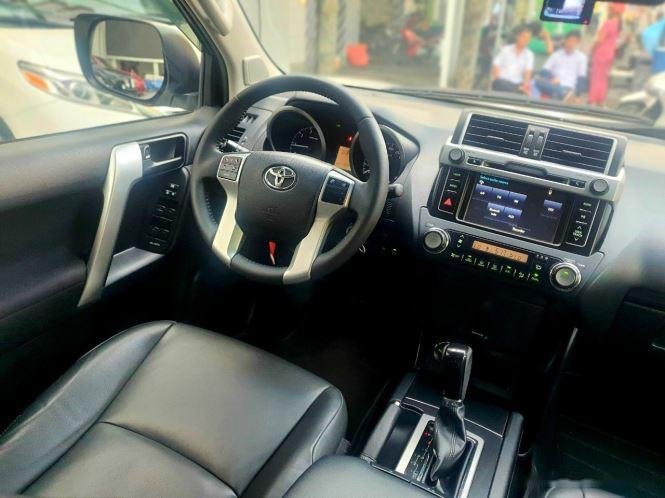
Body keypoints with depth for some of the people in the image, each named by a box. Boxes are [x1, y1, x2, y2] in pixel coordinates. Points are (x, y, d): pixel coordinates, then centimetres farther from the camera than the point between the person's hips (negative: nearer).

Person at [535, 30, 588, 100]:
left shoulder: (582, 57, 11)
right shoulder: (556, 54, 16)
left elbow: (581, 79, 6)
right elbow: (544, 71, 7)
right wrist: (552, 77, -15)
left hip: (567, 87, -2)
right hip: (553, 85, 2)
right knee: (538, 80, -35)